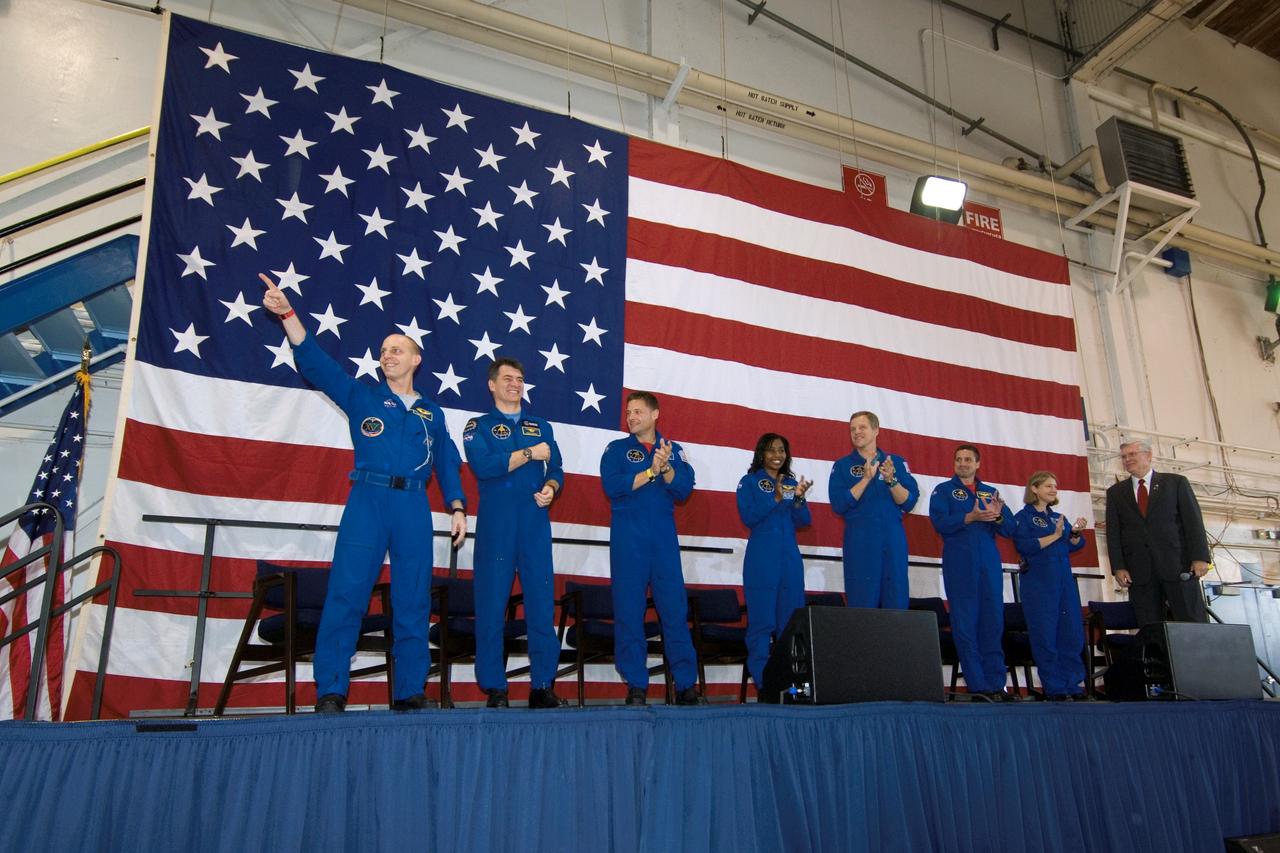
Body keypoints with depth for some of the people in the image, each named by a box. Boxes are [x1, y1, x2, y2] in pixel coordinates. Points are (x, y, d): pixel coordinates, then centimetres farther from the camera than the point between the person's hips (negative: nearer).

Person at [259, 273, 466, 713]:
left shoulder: (432, 414, 19)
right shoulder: (361, 397, 13)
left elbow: (447, 463, 19)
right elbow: (315, 362, 4)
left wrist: (457, 508, 6)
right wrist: (287, 314, -8)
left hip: (414, 507, 2)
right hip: (368, 499, -2)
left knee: (413, 601, 2)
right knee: (345, 592, -9)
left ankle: (409, 692, 10)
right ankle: (330, 691, -3)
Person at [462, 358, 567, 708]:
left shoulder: (541, 427, 18)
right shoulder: (478, 426, 8)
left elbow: (556, 469, 14)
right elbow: (483, 466, -9)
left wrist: (550, 488, -7)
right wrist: (530, 454, -8)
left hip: (535, 523, 3)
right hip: (496, 524, -2)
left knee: (542, 602, -1)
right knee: (491, 603, -2)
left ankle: (542, 685, 6)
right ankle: (494, 688, 7)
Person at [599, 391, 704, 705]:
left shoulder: (673, 450, 12)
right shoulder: (617, 449, 7)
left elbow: (684, 489, 0)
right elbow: (612, 486, -9)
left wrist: (666, 468, -17)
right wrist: (650, 472, -13)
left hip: (664, 539, 1)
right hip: (628, 540, -1)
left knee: (675, 608, -1)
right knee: (629, 610, 0)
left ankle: (686, 685, 5)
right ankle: (636, 685, 8)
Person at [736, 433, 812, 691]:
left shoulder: (792, 483, 15)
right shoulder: (749, 482, 3)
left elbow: (803, 521, 9)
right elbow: (747, 517, -8)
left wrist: (799, 498, -10)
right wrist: (775, 498, -18)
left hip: (790, 557, 4)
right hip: (761, 559, -4)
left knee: (791, 620, 5)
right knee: (761, 621, -6)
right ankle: (762, 681, -1)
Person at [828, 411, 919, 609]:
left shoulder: (897, 462, 10)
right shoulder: (842, 466, 6)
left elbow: (908, 502, 2)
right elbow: (839, 505, -7)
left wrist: (891, 480, -14)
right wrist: (866, 478, -14)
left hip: (893, 542, 2)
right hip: (860, 544, -2)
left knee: (896, 604, 2)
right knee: (862, 606, -1)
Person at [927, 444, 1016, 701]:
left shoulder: (991, 492, 19)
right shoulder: (944, 490, 8)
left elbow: (1009, 529, 11)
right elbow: (940, 523, -8)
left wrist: (998, 516, -11)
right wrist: (971, 517, -22)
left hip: (990, 563, 3)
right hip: (959, 563, -3)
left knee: (993, 621, 1)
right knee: (965, 623, -4)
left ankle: (996, 683, 7)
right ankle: (977, 685, -1)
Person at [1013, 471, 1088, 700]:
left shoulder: (1058, 517, 19)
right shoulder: (1023, 517, 2)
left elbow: (1074, 546, 12)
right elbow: (1025, 546, -12)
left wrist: (1075, 533, -8)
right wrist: (1054, 536, -12)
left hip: (1064, 580, 6)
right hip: (1039, 582, -6)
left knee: (1072, 632, 1)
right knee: (1045, 635, -4)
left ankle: (1074, 684, 8)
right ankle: (1054, 688, 1)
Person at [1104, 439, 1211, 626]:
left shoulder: (1176, 482, 11)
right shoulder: (1115, 492, 14)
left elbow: (1194, 521, 3)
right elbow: (1113, 532, 8)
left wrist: (1200, 557, -8)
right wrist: (1118, 567, -3)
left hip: (1178, 566, -1)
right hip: (1139, 572, 1)